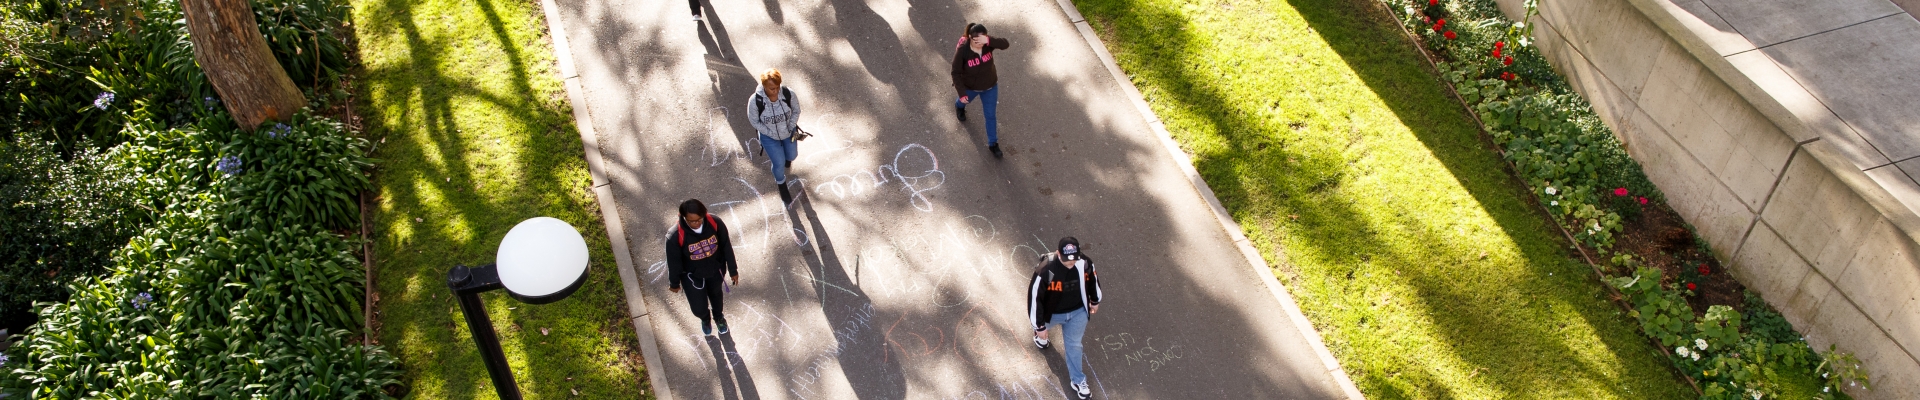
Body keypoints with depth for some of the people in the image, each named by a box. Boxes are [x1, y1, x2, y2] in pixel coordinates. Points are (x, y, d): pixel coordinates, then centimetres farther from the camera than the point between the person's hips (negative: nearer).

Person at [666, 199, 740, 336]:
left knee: (716, 296, 28)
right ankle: (705, 319, 49)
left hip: (715, 270, 2)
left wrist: (733, 270, -1)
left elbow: (726, 247, -12)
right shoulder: (675, 236, -34)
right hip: (692, 275, -2)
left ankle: (719, 317, 64)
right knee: (699, 308, 8)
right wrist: (674, 283, -1)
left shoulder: (715, 223, -28)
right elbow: (674, 261, -17)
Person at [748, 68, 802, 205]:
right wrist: (772, 134, -18)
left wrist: (790, 128, -14)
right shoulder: (755, 101, -34)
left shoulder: (788, 94, -29)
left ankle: (786, 159, 65)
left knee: (792, 155, 24)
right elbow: (754, 121, -18)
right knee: (779, 164, 4)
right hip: (769, 136, -2)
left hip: (789, 132, 3)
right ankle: (782, 187, 38)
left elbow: (796, 111, -9)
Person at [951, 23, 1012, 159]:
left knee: (990, 116, 12)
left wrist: (988, 41, -58)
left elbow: (1005, 44, -43)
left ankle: (993, 144, 32)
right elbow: (956, 72, -23)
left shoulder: (987, 43, -26)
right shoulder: (962, 50, -32)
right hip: (970, 87, -1)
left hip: (990, 86, 1)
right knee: (965, 101, 34)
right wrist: (962, 93, -25)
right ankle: (959, 106, 72)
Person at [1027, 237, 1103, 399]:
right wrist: (1039, 326, -19)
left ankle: (1078, 381, 37)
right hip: (1052, 313, -1)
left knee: (1074, 344, 17)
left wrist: (1095, 301, 15)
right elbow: (1035, 297, -27)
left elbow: (1093, 280, -2)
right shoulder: (1045, 270, -38)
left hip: (1078, 311, 2)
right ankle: (1040, 336, 70)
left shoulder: (1085, 263, -25)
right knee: (1041, 330, 31)